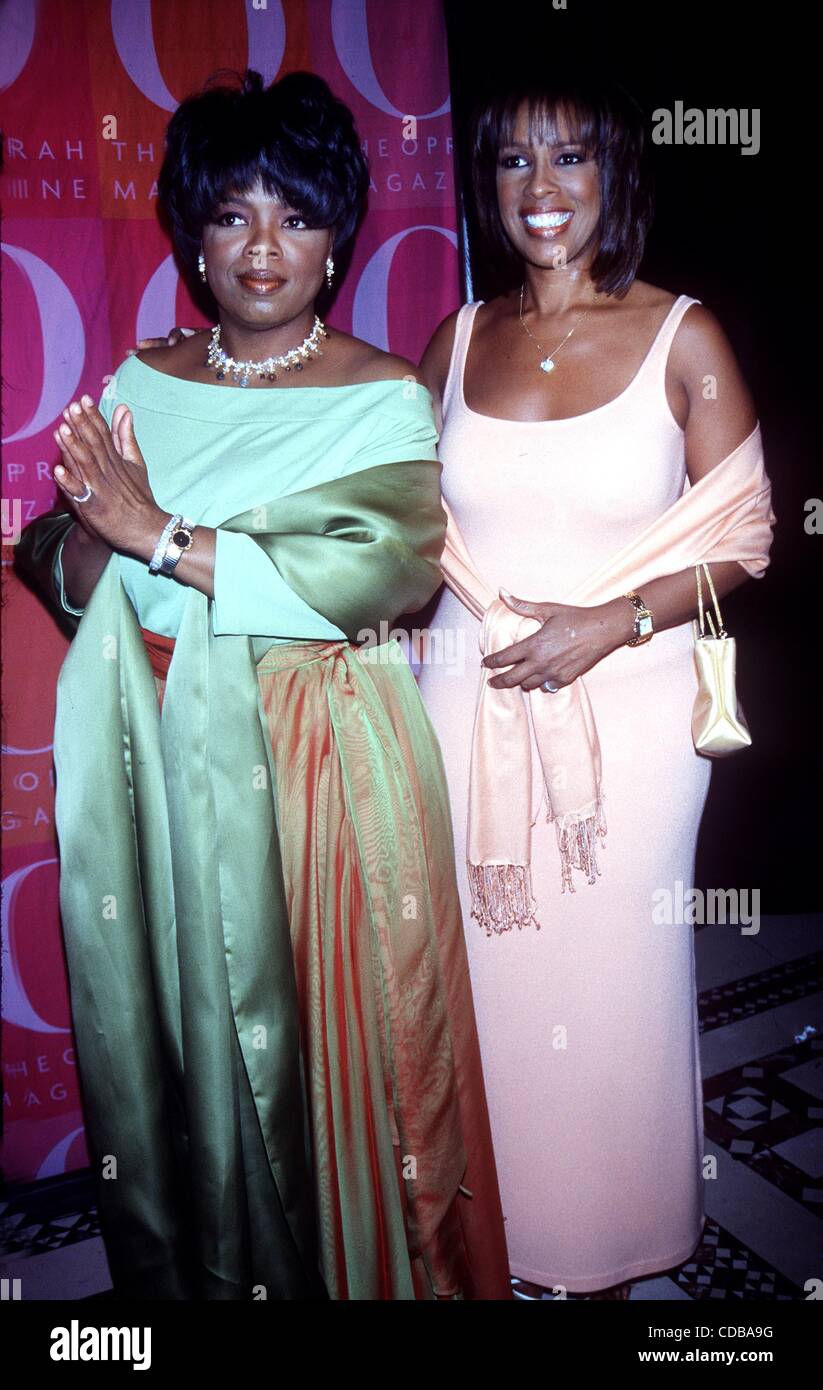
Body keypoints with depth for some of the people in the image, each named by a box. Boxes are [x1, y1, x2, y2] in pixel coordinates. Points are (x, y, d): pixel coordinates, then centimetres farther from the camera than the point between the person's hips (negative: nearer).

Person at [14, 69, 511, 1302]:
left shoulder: (386, 400, -4)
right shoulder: (140, 389, 9)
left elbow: (388, 568, -20)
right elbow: (59, 564, 5)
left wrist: (167, 536, -18)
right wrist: (101, 535, -18)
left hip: (328, 763, -3)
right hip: (167, 765, 4)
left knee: (326, 1039, 6)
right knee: (180, 1025, 14)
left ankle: (351, 1265, 32)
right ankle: (194, 1266, 38)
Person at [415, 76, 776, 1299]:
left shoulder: (683, 338, -3)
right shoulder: (455, 339, 6)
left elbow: (742, 538, -4)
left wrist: (610, 624, -16)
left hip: (627, 705, -2)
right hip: (472, 696, 3)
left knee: (612, 960, 8)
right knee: (488, 955, 11)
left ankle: (612, 1241, 36)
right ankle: (500, 1219, 37)